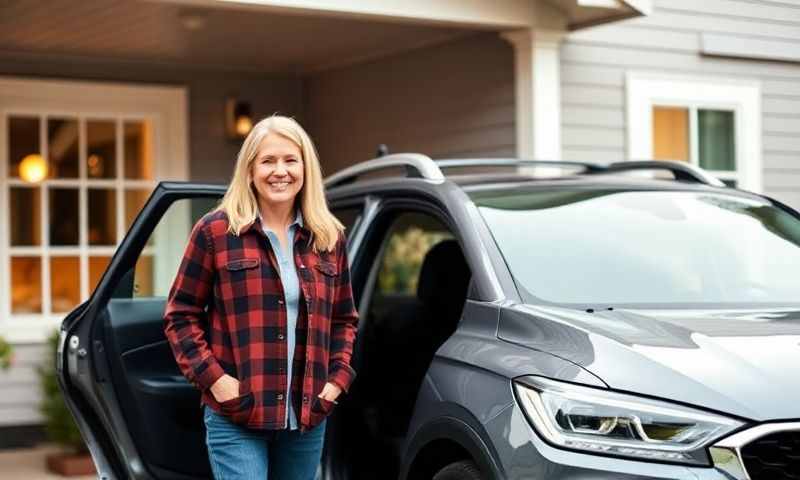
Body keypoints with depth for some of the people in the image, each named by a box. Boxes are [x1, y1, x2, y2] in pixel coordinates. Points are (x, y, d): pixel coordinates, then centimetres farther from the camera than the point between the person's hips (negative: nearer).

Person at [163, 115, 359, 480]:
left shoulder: (328, 237, 9)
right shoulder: (215, 231, -2)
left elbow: (344, 318, 19)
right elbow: (180, 314, 1)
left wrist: (338, 378, 4)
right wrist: (212, 378, -10)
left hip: (308, 416, 5)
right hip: (236, 415, -4)